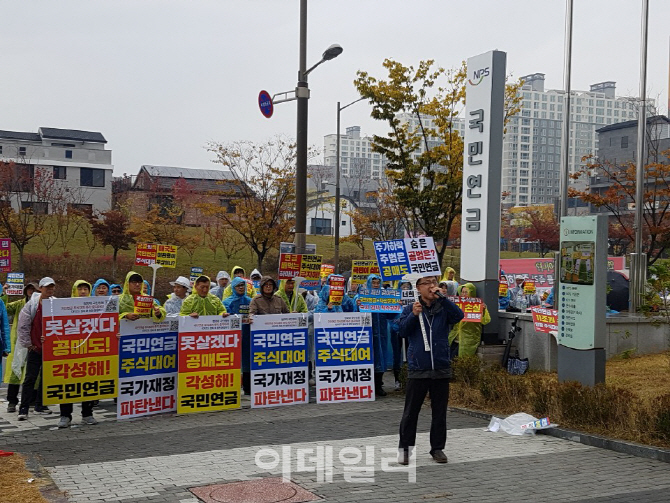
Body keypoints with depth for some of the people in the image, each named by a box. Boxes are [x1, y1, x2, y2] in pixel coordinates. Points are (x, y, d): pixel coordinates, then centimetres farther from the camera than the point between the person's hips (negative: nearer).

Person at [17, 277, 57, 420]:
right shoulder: (32, 304, -4)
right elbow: (23, 326, -2)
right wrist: (28, 344, -2)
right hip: (35, 348, -3)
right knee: (30, 378, -5)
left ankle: (40, 405, 22)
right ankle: (23, 409, -3)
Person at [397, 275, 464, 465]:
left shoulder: (443, 308, 4)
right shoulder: (410, 309, 3)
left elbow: (458, 315, -15)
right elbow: (402, 331, -8)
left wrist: (441, 298, -20)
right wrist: (413, 315, -23)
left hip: (441, 369, 1)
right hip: (417, 369, -1)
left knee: (440, 412, 9)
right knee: (411, 411, 3)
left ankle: (437, 448, 21)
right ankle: (404, 448, 15)